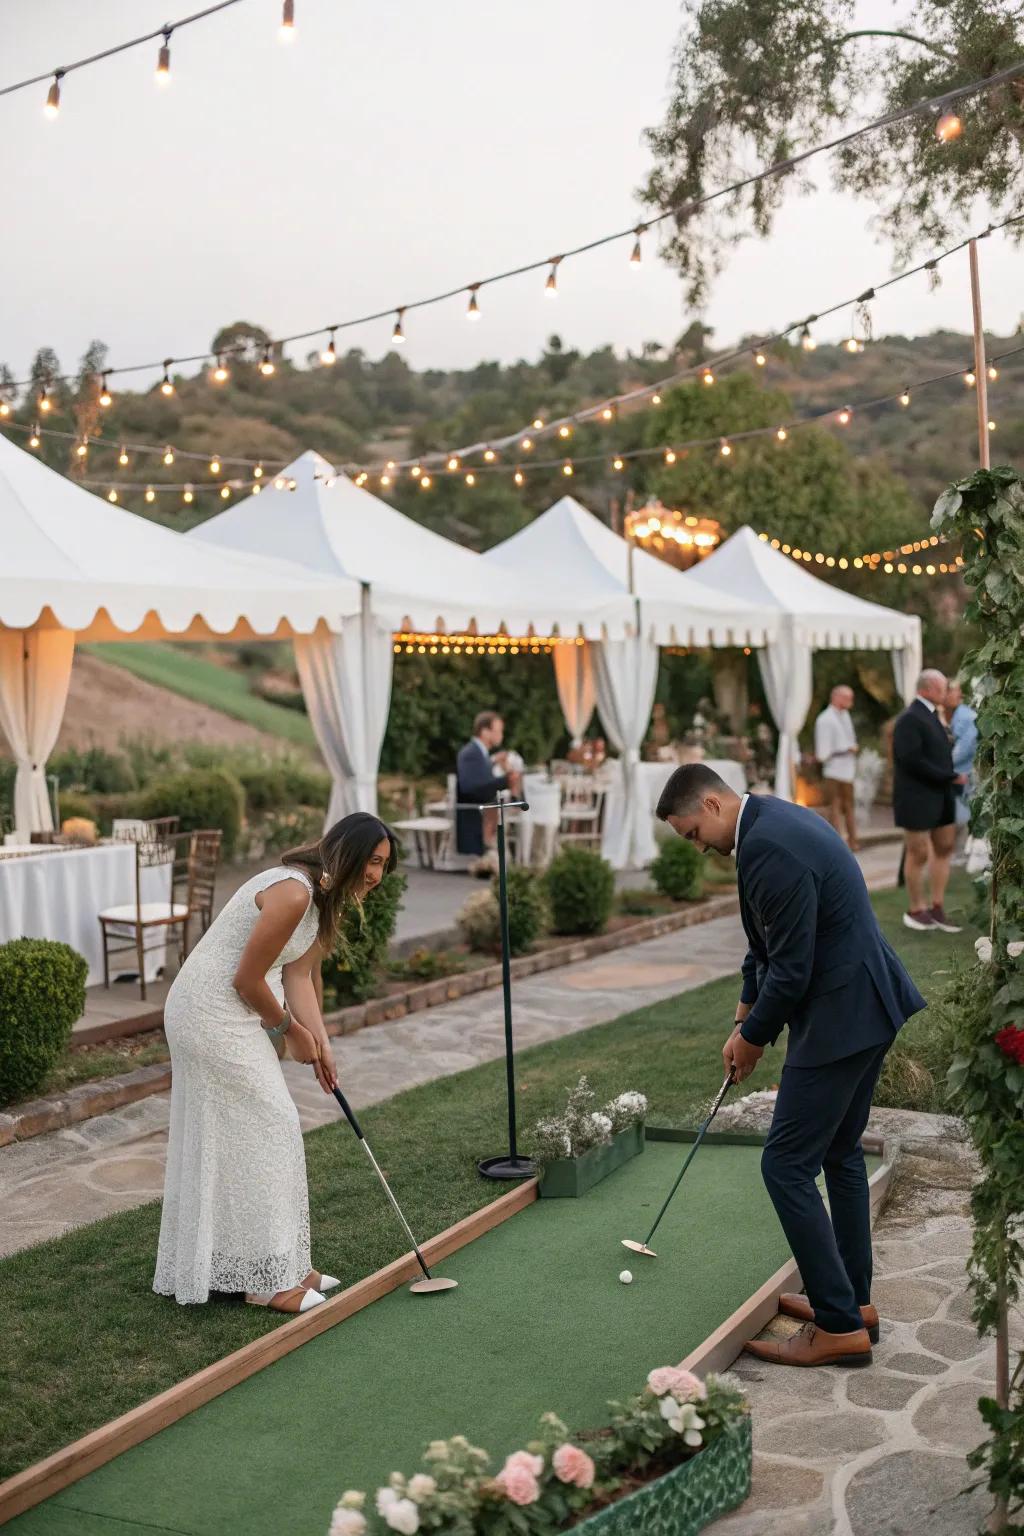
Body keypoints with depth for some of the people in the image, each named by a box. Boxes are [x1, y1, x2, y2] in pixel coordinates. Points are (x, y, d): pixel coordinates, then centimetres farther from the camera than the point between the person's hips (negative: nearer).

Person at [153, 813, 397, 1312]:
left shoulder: (322, 896, 8)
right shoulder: (293, 892, -24)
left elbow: (299, 976, 7)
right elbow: (247, 979, -21)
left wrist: (319, 1043, -2)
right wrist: (290, 1030, -5)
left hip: (233, 1014, 10)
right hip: (213, 1015, -10)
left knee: (229, 1141, 15)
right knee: (266, 1134, -5)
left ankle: (281, 1266, 24)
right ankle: (267, 1279, 3)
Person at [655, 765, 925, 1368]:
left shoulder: (770, 848, -23)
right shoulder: (778, 820, 11)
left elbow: (791, 972, -21)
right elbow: (770, 943, 19)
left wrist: (754, 1038, -5)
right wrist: (745, 1018, 18)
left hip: (841, 1017, -11)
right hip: (871, 1003, 11)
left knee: (787, 1165, -3)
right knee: (839, 1151, 21)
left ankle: (840, 1326, 3)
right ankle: (853, 1299, 32)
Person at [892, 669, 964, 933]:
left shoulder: (930, 714, 12)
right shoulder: (910, 719, -17)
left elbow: (938, 753, 13)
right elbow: (912, 761, -23)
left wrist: (951, 776, -2)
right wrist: (951, 777, -19)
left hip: (939, 797, 9)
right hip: (917, 799, -9)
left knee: (944, 848, 12)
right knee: (918, 854, 1)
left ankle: (937, 908, 20)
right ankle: (915, 911, 15)